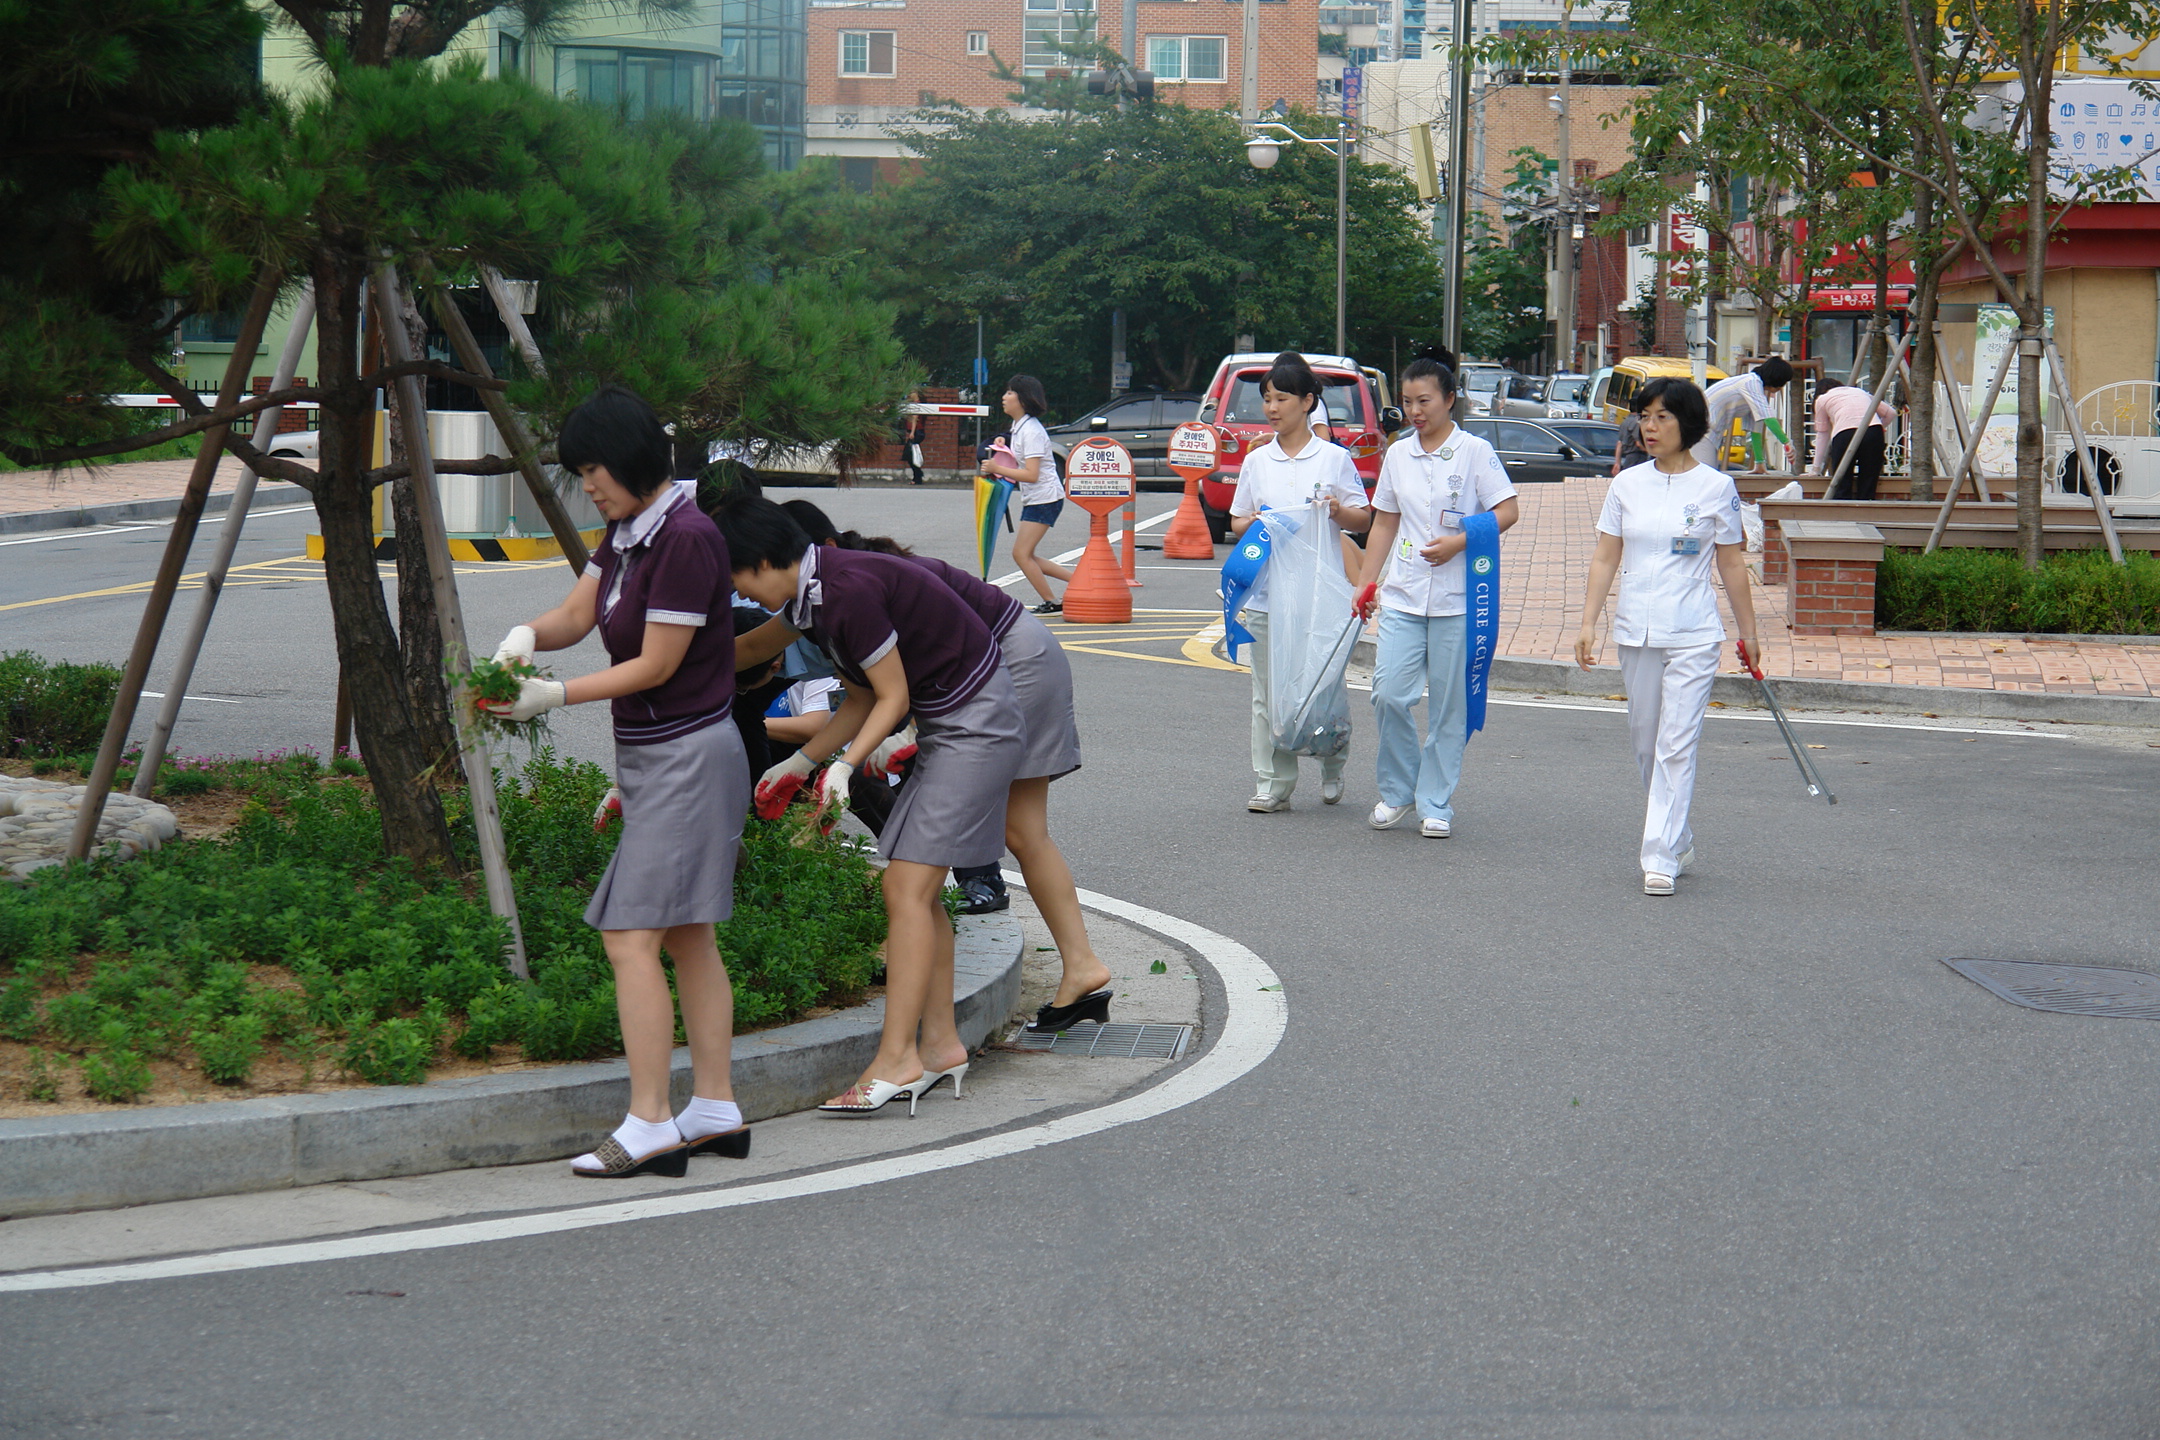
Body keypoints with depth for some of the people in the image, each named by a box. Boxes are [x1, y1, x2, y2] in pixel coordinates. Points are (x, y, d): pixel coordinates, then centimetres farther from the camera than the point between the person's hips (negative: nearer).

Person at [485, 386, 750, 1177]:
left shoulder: (686, 536, -19)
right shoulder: (626, 529, 10)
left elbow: (656, 665, -19)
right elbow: (577, 614, 10)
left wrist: (558, 695, -17)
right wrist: (526, 634, -11)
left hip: (686, 755, -10)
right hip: (649, 753, 10)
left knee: (631, 933, -12)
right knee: (685, 933, 12)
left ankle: (649, 1126, -11)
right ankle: (717, 1111, 18)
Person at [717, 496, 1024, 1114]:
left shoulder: (848, 590, -23)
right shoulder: (815, 595, 8)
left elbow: (893, 698, -17)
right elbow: (861, 701, 16)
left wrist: (845, 766, -24)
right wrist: (798, 765, 19)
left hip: (977, 726, -10)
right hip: (946, 727, 10)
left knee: (907, 887, -12)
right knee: (918, 889, 10)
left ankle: (896, 1059, -12)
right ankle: (940, 1042, 15)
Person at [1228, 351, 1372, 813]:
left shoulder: (1334, 458, 3)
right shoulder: (1256, 461, 11)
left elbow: (1365, 519, 6)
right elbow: (1236, 523, 15)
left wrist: (1339, 512, -15)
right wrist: (1253, 523, -7)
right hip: (1266, 591, 3)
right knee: (1269, 692, 2)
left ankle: (1332, 770, 23)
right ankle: (1273, 783, 8)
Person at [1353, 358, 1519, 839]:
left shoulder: (1475, 452, -2)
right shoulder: (1397, 455, 11)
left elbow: (1508, 510, -5)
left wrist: (1459, 541, -17)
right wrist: (1365, 583, 13)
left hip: (1457, 598, -3)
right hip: (1402, 596, 3)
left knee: (1449, 704, 2)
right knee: (1388, 694, -7)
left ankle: (1436, 804, 12)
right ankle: (1397, 791, 12)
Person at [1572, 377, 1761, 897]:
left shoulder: (1716, 488, -2)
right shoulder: (1626, 485, 5)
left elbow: (1732, 564, 4)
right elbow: (1605, 559, 7)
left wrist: (1747, 631, 8)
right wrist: (1588, 623, 0)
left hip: (1693, 637, -4)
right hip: (1635, 633, 4)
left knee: (1676, 747, -10)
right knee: (1645, 744, 11)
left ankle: (1661, 858, -10)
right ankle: (1679, 839, 28)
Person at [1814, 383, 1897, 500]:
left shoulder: (1822, 399, 25)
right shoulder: (1861, 392, 34)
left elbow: (1822, 435, 26)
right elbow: (1891, 413, 30)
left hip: (1844, 434, -3)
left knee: (1841, 491, -2)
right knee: (1867, 491, 4)